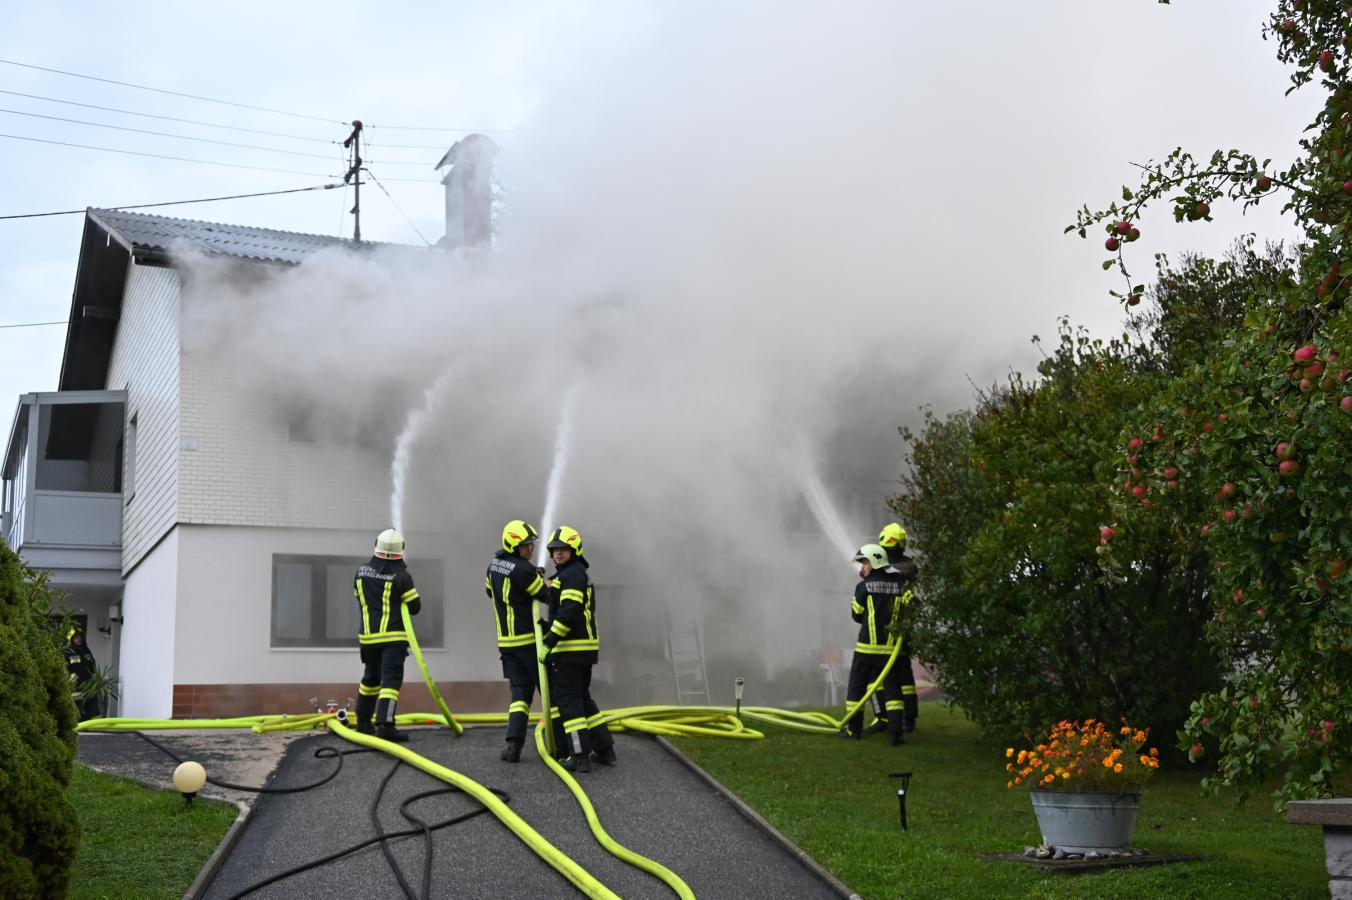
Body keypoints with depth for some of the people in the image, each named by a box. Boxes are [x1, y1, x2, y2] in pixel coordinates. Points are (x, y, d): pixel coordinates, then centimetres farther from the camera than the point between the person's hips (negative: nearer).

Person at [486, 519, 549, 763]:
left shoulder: (494, 566, 6)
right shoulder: (524, 570, -19)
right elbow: (547, 596, -10)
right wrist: (542, 579, 10)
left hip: (506, 641, 7)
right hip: (530, 641, -7)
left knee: (520, 691, 7)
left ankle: (514, 744, -9)